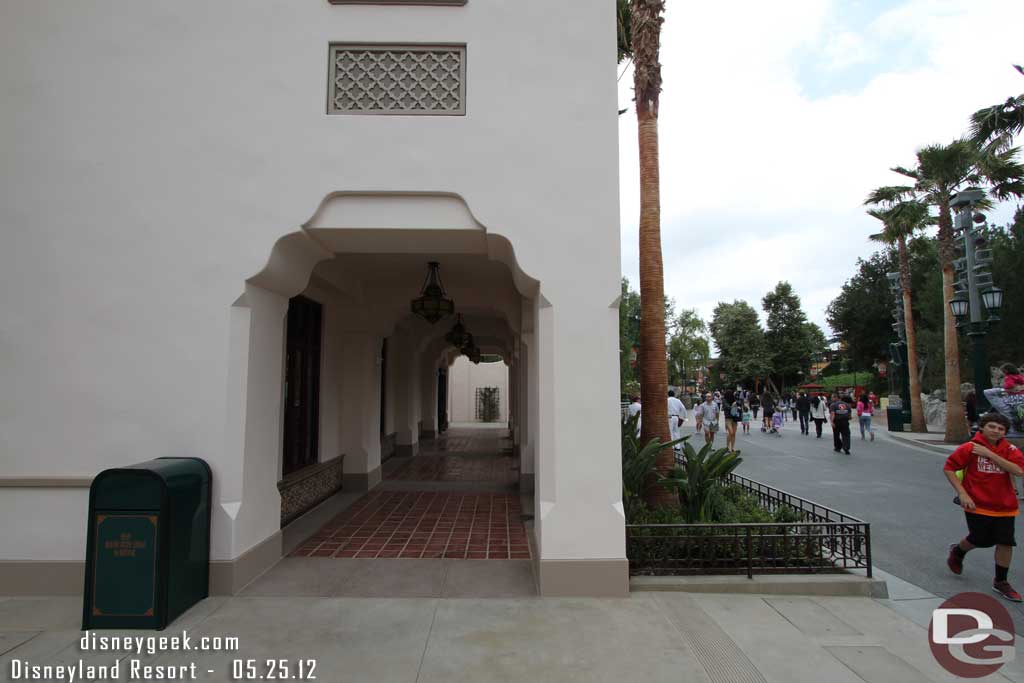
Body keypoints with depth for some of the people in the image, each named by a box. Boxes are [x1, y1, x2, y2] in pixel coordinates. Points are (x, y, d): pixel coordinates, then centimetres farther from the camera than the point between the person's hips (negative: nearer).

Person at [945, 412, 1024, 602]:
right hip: (977, 504, -3)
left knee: (1006, 542, 4)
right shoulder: (970, 448, -10)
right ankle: (957, 551, 37)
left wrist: (989, 454, -25)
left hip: (1004, 506, 3)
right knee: (980, 540, 3)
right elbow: (948, 468, -9)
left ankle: (1000, 582, 23)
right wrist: (962, 494, -15)